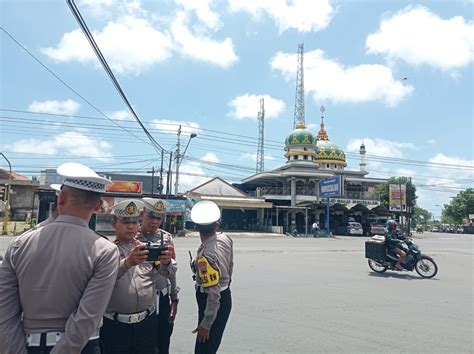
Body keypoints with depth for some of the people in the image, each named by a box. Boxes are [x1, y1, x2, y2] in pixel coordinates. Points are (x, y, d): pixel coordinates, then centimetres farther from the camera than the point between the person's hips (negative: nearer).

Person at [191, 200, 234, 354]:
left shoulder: (205, 257, -32)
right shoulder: (225, 238, -9)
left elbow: (214, 294, -29)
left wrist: (206, 325, -18)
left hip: (215, 303, -8)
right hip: (226, 295, 8)